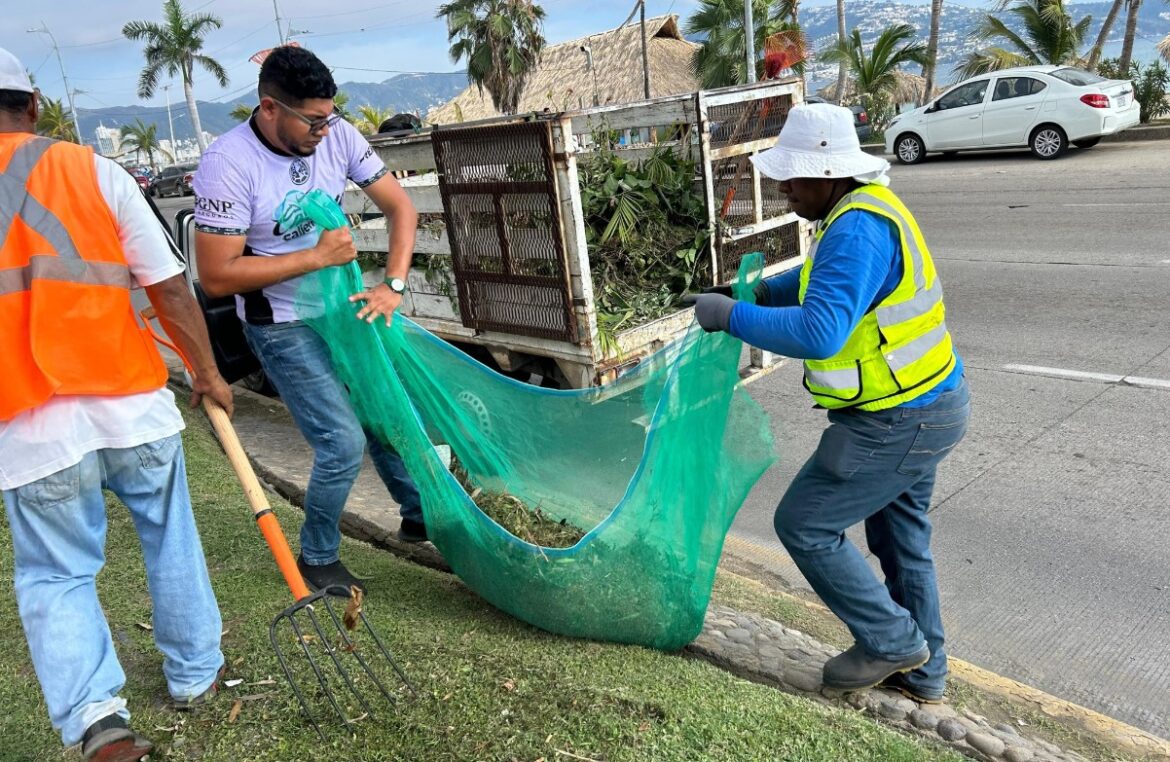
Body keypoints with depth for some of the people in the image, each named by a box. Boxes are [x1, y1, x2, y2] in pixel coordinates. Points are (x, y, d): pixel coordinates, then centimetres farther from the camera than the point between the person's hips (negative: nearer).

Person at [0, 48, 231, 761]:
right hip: (134, 406, 1)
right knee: (172, 543, 19)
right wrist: (208, 372, 9)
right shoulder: (94, 170, 0)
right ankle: (195, 674, 34)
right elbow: (170, 286, -1)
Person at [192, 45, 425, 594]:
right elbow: (217, 277, -23)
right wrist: (317, 256, -24)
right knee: (343, 442, -9)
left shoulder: (337, 137, -8)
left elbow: (399, 206, -1)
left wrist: (393, 285, -13)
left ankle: (420, 515, 36)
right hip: (284, 327, -5)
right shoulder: (229, 164, -23)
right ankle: (317, 559, 16)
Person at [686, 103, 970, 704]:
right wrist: (754, 292, 7)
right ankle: (922, 672, 38)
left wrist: (733, 316, -25)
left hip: (895, 422, -10)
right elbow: (822, 280, 22)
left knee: (804, 525, 2)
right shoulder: (864, 208, 7)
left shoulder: (857, 230, -26)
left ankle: (891, 642, 17)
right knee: (900, 539, 22)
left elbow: (819, 333, -37)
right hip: (927, 404, 10)